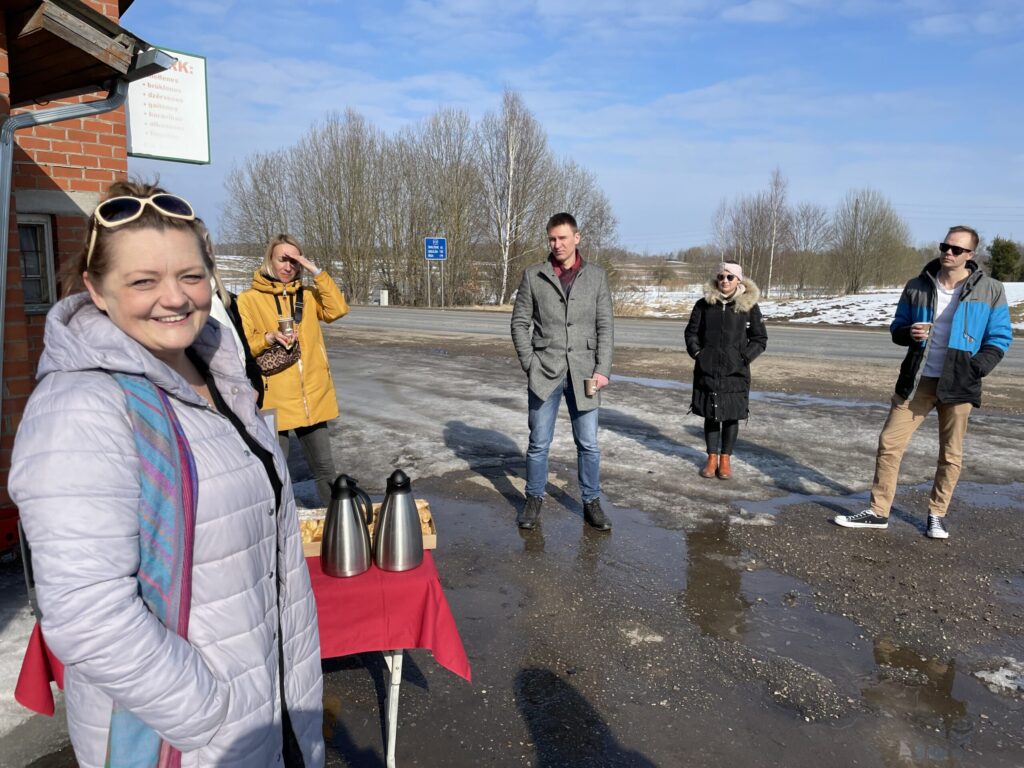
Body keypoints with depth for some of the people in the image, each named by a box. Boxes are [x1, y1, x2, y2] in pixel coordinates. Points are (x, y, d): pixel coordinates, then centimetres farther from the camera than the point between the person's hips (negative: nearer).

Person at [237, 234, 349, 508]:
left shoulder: (307, 295, 10)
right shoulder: (248, 299, -1)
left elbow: (338, 309, -8)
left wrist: (316, 272, -10)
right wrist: (269, 337, -21)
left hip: (312, 395, 3)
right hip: (273, 398, -3)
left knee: (324, 466, 13)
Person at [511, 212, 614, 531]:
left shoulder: (597, 276, 5)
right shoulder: (534, 275, 3)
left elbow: (605, 326, 3)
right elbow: (519, 322, 4)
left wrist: (603, 369, -5)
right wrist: (529, 364, -5)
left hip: (582, 373, 1)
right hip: (544, 373, 0)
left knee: (588, 443, 6)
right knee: (539, 442, 7)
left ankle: (591, 502, 22)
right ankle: (534, 499, 24)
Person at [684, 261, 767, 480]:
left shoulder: (749, 306, -1)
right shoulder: (704, 304, 1)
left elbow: (760, 338, 4)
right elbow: (691, 331, 10)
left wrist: (744, 357, -8)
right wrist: (696, 352, -4)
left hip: (735, 372, -1)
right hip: (707, 369, 1)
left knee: (731, 415, 5)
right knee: (710, 414, 8)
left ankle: (725, 459, 18)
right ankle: (712, 458, 20)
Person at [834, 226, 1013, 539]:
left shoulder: (990, 291, -2)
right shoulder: (917, 287, 3)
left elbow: (1000, 337, 2)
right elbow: (896, 328, 12)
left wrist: (976, 368, -14)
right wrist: (909, 333, -13)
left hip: (958, 384, -1)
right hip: (917, 381, 2)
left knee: (951, 454, 8)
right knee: (889, 443, -2)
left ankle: (937, 514, 25)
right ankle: (878, 511, 9)